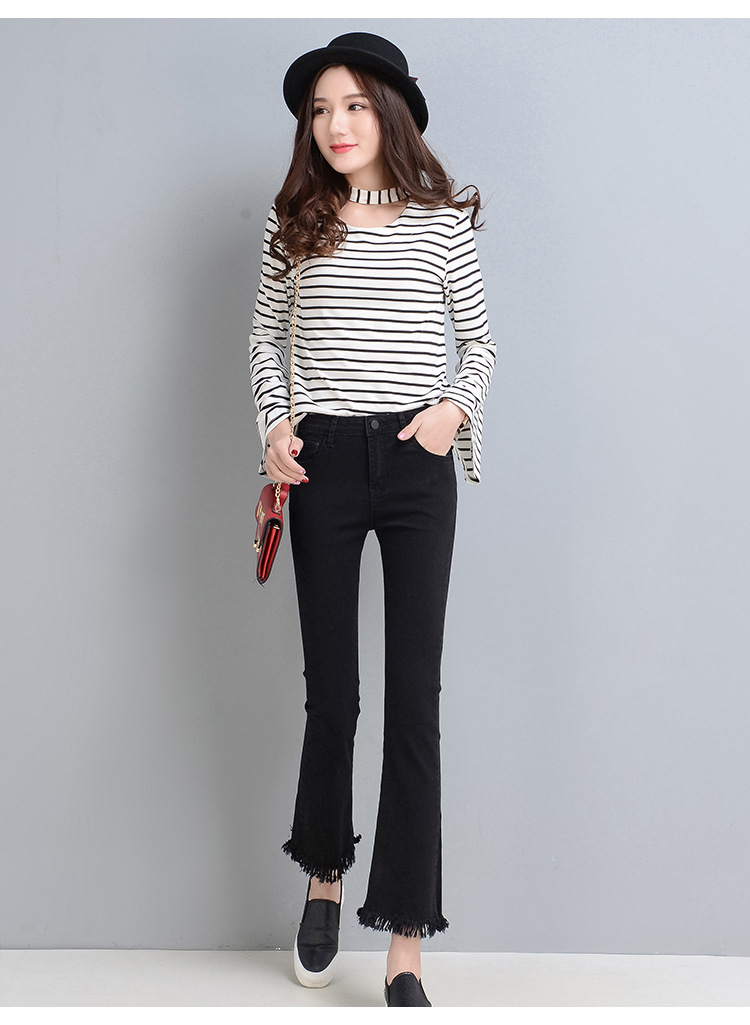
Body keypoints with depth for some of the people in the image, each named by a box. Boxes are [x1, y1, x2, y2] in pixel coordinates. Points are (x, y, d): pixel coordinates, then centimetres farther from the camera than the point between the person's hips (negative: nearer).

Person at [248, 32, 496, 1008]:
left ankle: (407, 946, 5)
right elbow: (266, 334, 17)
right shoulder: (295, 223, 8)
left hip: (417, 463, -1)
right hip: (323, 461, 1)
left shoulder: (441, 222, 4)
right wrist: (274, 422, 2)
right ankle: (325, 873, 33)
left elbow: (481, 342, 10)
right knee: (331, 690, 7)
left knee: (415, 696, -3)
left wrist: (454, 406, -9)